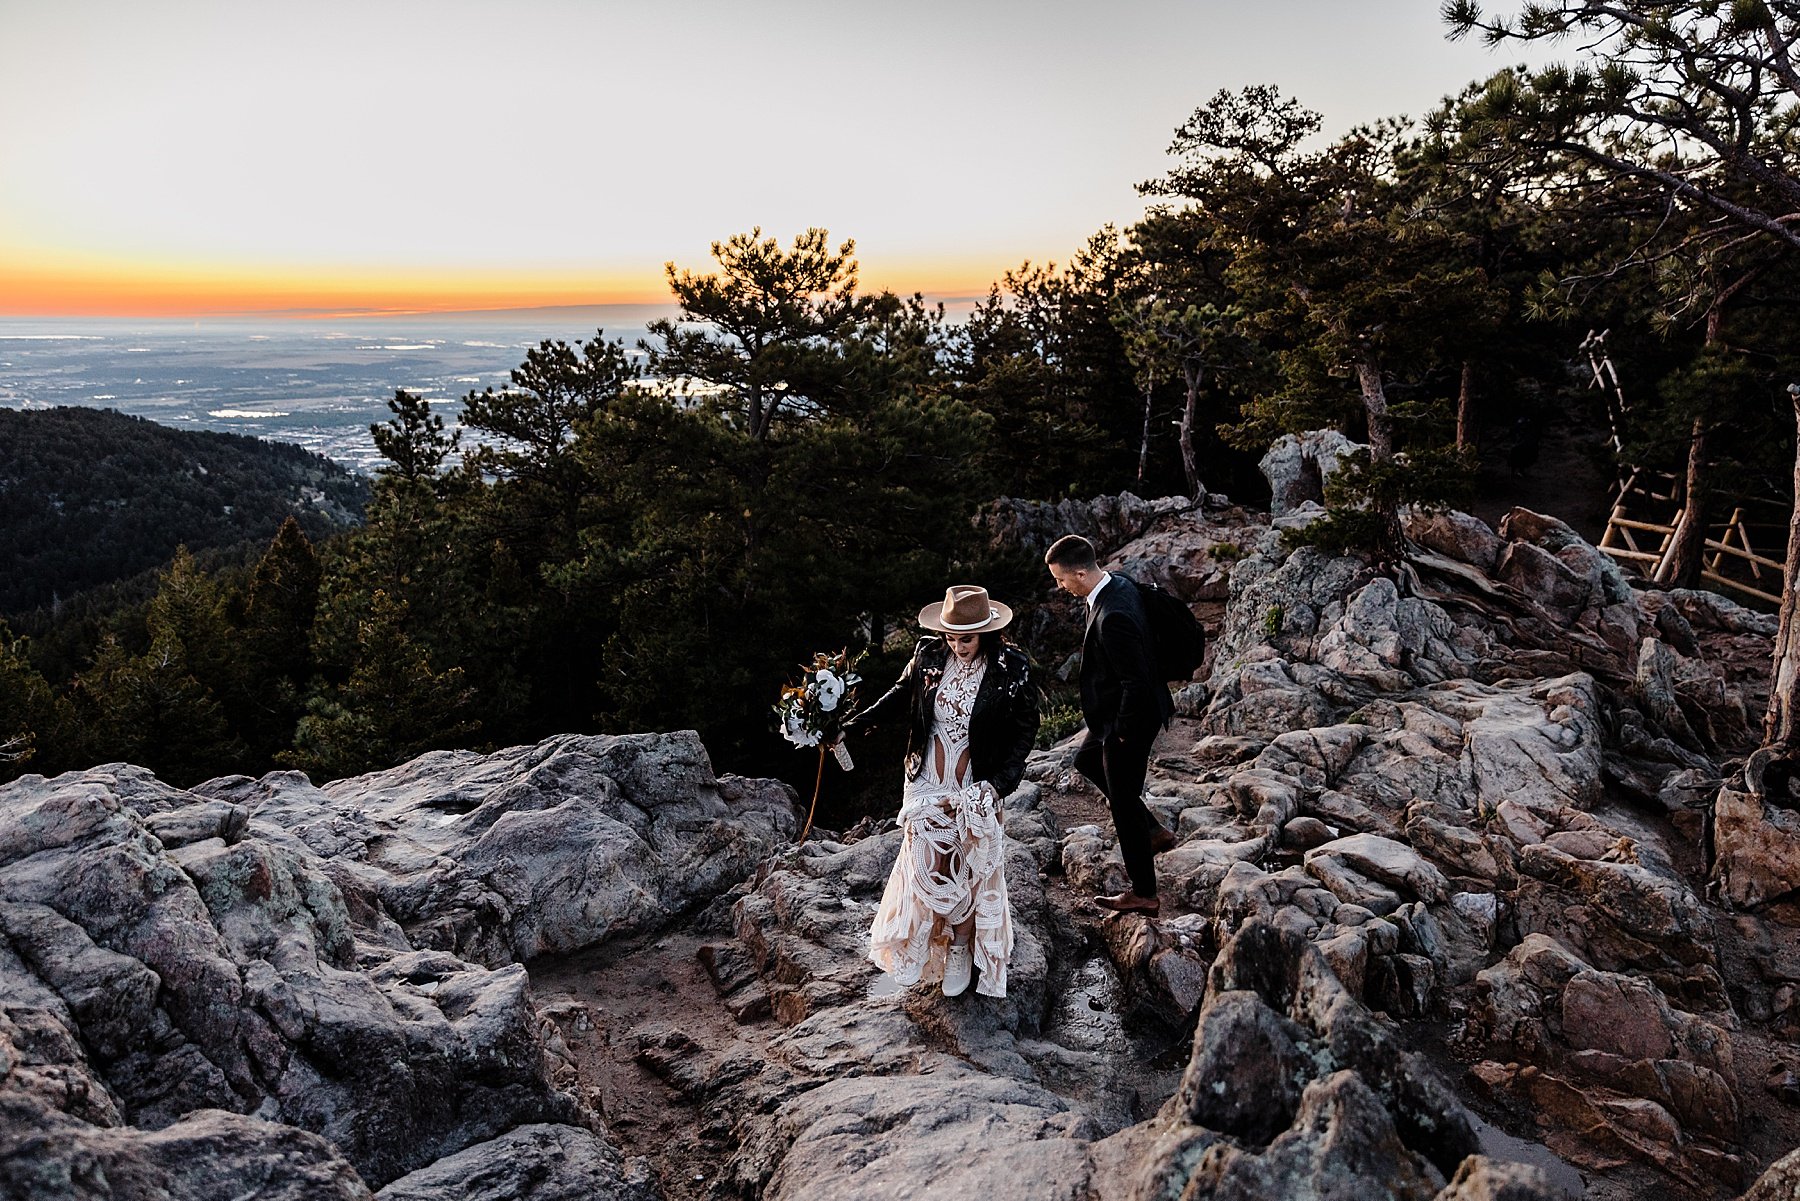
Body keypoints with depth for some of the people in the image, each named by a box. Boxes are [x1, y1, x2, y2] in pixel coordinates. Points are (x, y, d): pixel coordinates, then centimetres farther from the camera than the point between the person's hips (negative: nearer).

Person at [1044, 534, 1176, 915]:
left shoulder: (1112, 617, -33)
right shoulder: (1120, 585, -2)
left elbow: (1136, 681, -30)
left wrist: (1124, 732, -17)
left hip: (1128, 723, -10)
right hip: (1118, 715, 10)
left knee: (1124, 804, 6)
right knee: (1086, 761, 29)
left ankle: (1143, 894, 25)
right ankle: (1152, 832, 36)